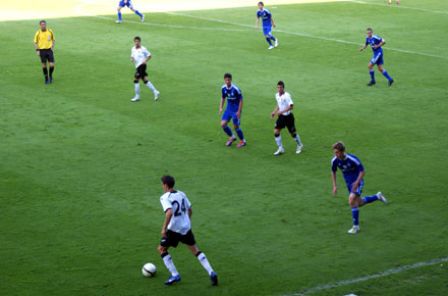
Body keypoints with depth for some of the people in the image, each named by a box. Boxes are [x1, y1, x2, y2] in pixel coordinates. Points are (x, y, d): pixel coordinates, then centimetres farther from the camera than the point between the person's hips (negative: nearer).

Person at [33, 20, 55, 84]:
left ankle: (50, 75, 20)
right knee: (44, 65, 3)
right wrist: (37, 50, -8)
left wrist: (52, 46, -3)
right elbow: (35, 42, 2)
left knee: (52, 65, -7)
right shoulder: (38, 33, -5)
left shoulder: (50, 31, 0)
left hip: (49, 50, 1)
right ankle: (46, 78, 19)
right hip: (42, 50, -1)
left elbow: (53, 40, 12)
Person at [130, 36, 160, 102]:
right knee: (145, 80, 8)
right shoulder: (133, 49, 12)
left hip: (141, 66, -8)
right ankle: (155, 92, 13)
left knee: (136, 80, -10)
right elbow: (132, 56, 24)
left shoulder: (143, 49, -7)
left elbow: (149, 56, -1)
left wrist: (145, 61, -13)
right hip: (137, 66, 8)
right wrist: (132, 59, 1)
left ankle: (137, 96, -2)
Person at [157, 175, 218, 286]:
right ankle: (211, 273, 4)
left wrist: (164, 228, -23)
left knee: (161, 249, 13)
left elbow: (169, 213, -29)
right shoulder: (181, 194, 8)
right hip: (186, 227, 6)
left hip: (173, 229, -6)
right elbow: (190, 210, 14)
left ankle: (174, 275, 6)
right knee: (195, 250, 16)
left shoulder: (165, 198, -13)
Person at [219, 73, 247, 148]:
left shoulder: (235, 89, -23)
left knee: (236, 126, -4)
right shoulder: (223, 88, -5)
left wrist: (239, 111, -17)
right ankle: (232, 137, 24)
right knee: (223, 124, -1)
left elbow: (241, 100, -15)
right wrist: (221, 107, 3)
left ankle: (243, 141, 20)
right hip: (229, 108, 6)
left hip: (236, 110, -6)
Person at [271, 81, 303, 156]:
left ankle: (299, 145, 34)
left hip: (288, 116, -6)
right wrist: (274, 112, 6)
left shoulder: (287, 95, -21)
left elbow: (291, 106, -29)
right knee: (276, 131, -6)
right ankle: (280, 149, 4)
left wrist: (281, 111, -33)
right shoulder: (277, 95, 2)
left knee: (293, 133, 7)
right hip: (281, 116, 6)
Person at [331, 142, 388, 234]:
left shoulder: (352, 159, -29)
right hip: (348, 182, 6)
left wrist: (356, 183, -28)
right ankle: (378, 197, 41)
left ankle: (356, 226, -12)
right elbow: (333, 172, 6)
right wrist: (335, 186, 0)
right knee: (359, 203, 15)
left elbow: (362, 172, -18)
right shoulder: (334, 160, -15)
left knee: (352, 201, -23)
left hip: (357, 181, -6)